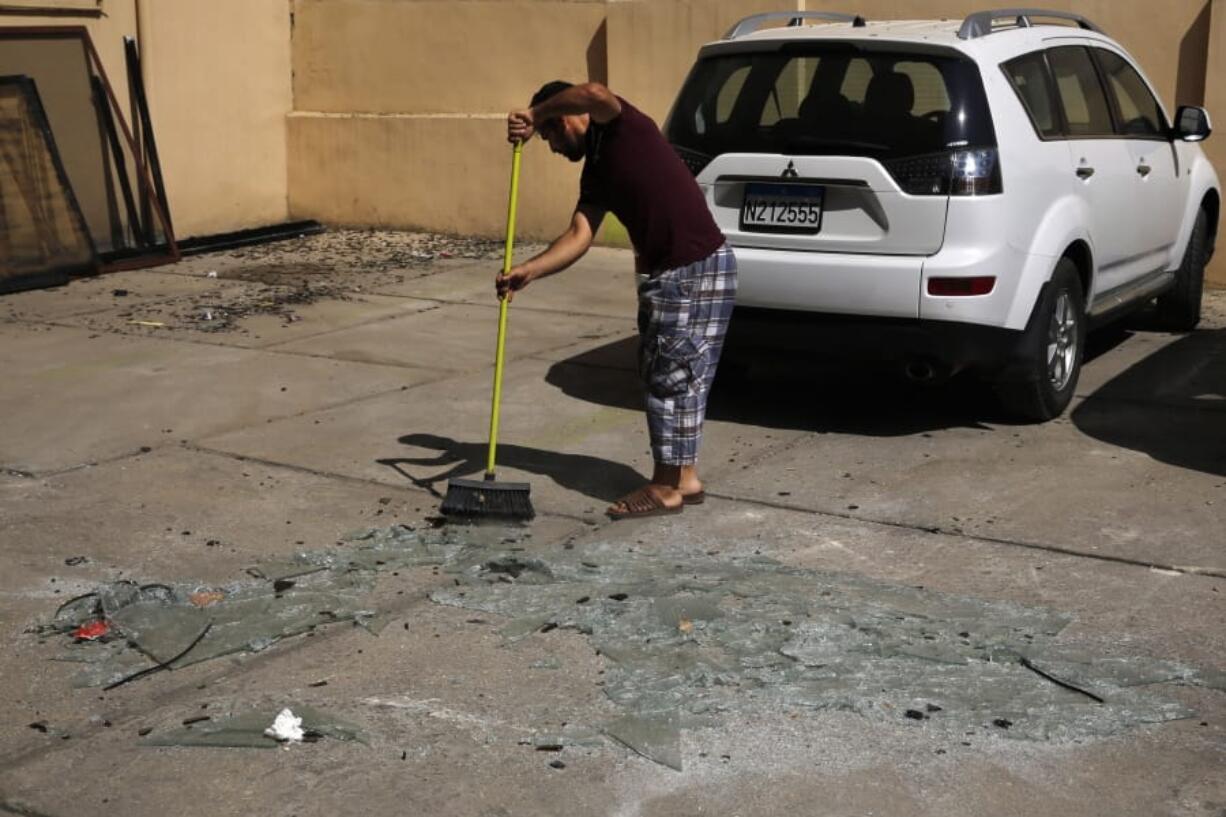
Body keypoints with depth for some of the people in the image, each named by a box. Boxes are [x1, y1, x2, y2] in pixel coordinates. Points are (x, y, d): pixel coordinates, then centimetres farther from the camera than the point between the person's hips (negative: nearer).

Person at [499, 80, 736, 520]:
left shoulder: (621, 127, -7)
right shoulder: (595, 173, 15)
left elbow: (594, 94, -31)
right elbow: (579, 236, 2)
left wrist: (534, 115, -20)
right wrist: (529, 270, -12)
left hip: (700, 269, -9)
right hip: (663, 273, 9)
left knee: (675, 376, -4)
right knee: (662, 375, 13)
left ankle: (669, 486, 5)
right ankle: (682, 477, 22)